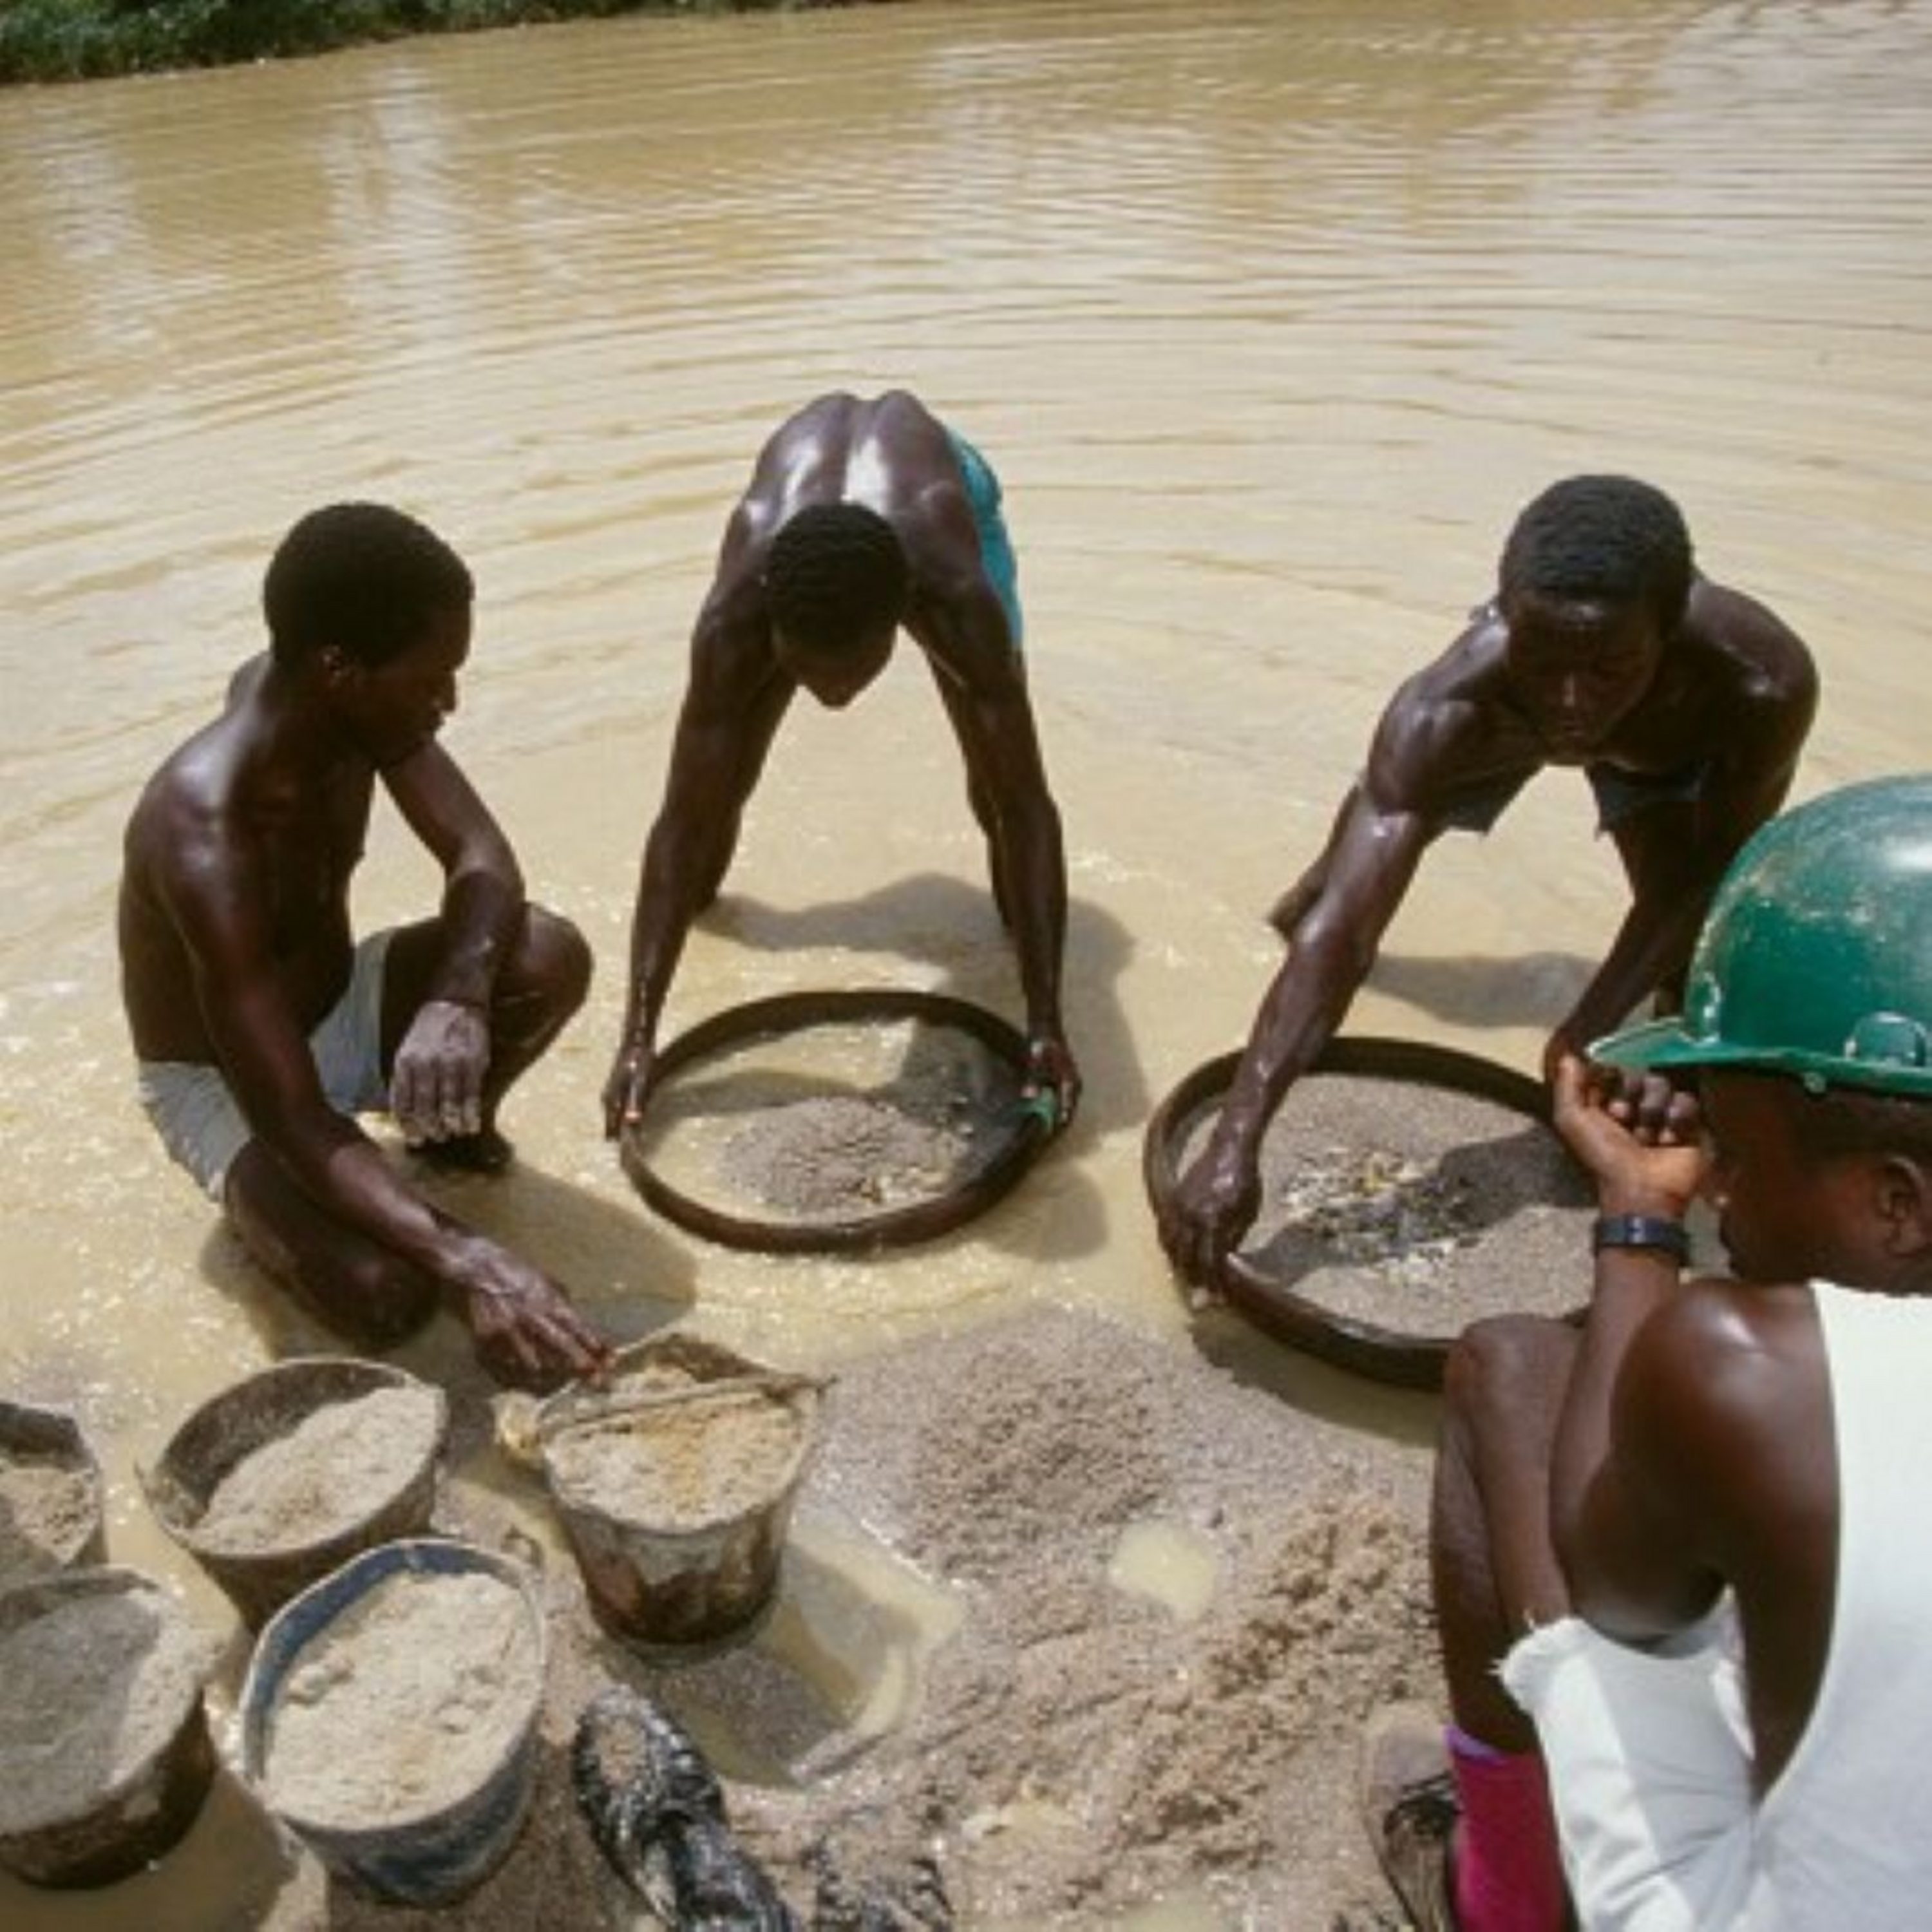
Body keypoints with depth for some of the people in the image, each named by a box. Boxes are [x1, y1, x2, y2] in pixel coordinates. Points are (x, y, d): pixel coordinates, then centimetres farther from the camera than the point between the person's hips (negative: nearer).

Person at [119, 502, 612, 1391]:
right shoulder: (205, 844, -38)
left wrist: (457, 1002, -40)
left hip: (340, 1006, 6)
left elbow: (482, 858, -18)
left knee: (552, 956, -24)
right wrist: (466, 1260, -51)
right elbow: (292, 1122, -40)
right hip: (224, 1081, -5)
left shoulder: (333, 701, -18)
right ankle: (266, 1204, 4)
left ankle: (453, 1126, 5)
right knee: (385, 1294, -30)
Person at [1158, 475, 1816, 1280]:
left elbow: (1708, 871, -28)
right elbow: (1340, 938, -52)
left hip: (1675, 746, 0)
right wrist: (1235, 1143, -61)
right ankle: (1321, 877, 63)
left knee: (1688, 948, -18)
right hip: (1497, 721, 1)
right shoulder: (1446, 709, -48)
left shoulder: (1764, 684, -46)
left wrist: (1591, 1027, -37)